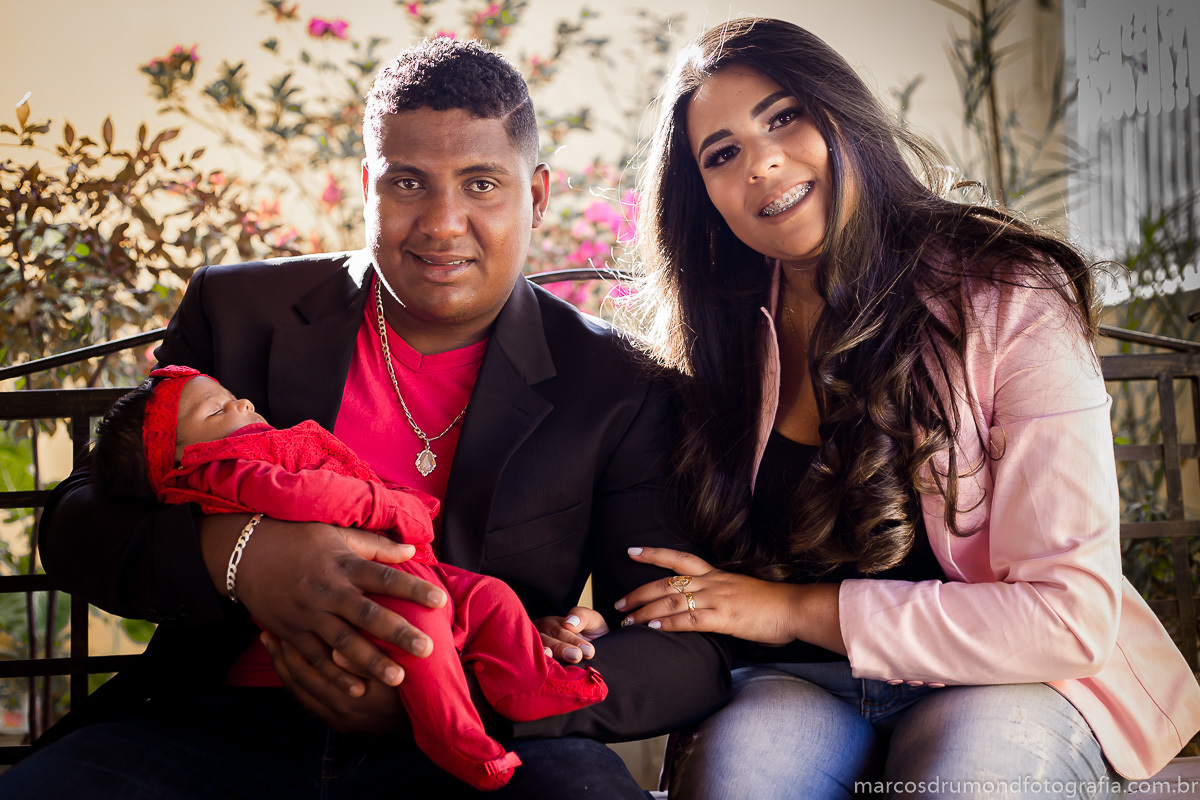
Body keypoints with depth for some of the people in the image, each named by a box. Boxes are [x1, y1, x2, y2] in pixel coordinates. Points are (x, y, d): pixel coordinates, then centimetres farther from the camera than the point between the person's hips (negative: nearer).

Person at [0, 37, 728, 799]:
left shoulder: (616, 388, 3)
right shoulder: (236, 309, 9)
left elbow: (691, 650, -2)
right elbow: (76, 524, 6)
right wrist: (233, 554, -19)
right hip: (224, 729, 1)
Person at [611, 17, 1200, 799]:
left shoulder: (1011, 301, -7)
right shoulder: (723, 338, 5)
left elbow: (1070, 615, -13)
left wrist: (799, 610, -14)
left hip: (1005, 688, -1)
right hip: (798, 688, 2)